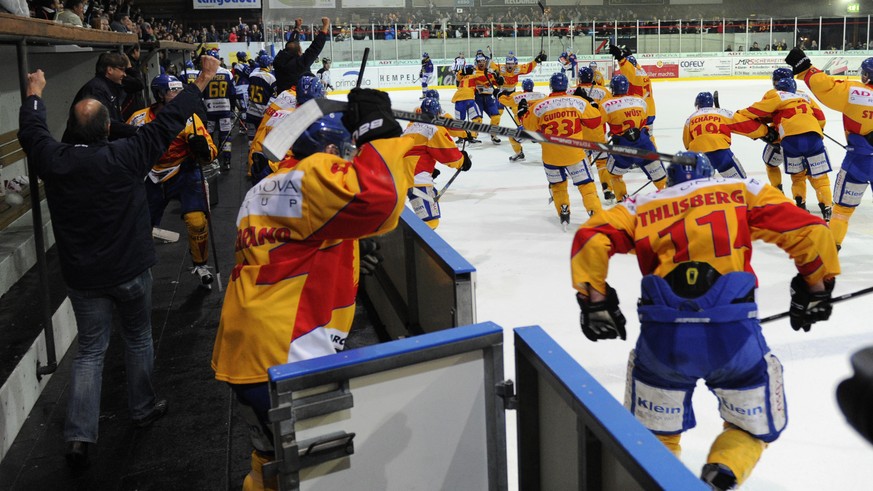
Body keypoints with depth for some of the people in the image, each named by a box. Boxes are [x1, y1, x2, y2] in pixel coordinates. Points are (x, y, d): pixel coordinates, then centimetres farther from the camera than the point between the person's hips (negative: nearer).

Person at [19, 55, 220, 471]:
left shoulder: (53, 160, -12)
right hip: (130, 272, -2)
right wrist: (202, 81, -2)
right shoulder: (126, 156, -20)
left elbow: (31, 131, 9)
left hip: (82, 277, 2)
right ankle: (143, 408, 35)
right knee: (138, 341, 19)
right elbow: (168, 122, -12)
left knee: (89, 351, 12)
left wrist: (34, 93, 27)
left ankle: (78, 435, 6)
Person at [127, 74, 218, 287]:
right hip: (153, 179, 2)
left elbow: (210, 153, -15)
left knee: (197, 222, -20)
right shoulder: (139, 119, -8)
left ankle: (200, 265, 6)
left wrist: (203, 148, -36)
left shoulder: (189, 118, -13)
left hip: (184, 174, -2)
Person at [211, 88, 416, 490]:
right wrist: (381, 132, -16)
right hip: (286, 364, -10)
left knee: (275, 457, 27)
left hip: (245, 356, 10)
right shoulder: (313, 176, -10)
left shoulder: (266, 189, 21)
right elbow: (374, 199, -28)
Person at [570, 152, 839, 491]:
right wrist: (815, 291, 21)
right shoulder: (743, 191, 17)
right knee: (752, 426, 21)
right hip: (732, 335, -1)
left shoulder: (643, 206, 19)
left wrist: (595, 303, 7)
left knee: (655, 434, 25)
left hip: (663, 337, 1)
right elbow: (809, 231, 9)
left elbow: (591, 238, 4)